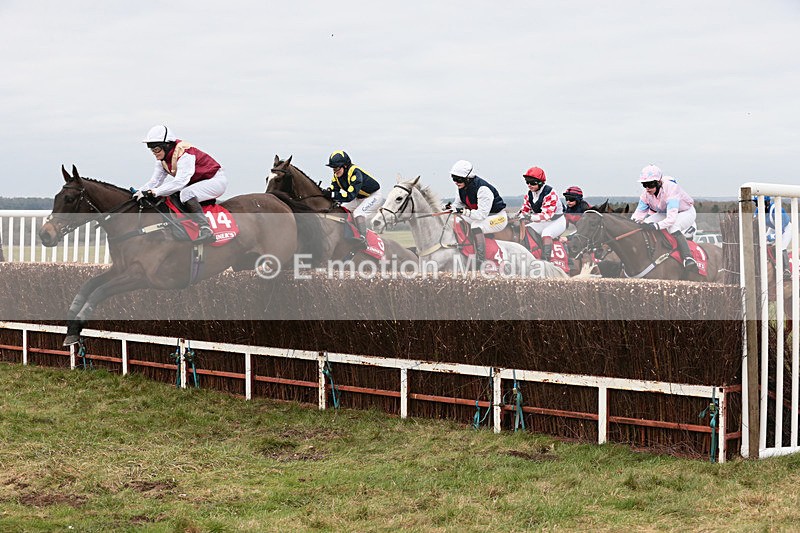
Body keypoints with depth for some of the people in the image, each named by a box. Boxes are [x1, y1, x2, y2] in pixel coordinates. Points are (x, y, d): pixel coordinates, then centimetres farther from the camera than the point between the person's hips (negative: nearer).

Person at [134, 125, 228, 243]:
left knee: (187, 194, -33)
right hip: (197, 183, 10)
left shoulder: (185, 154, -28)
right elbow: (155, 181, 1)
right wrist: (139, 192, -17)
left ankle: (206, 230, -39)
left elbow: (180, 182, -37)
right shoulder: (163, 159, 0)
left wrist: (153, 192, -42)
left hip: (216, 180, -10)